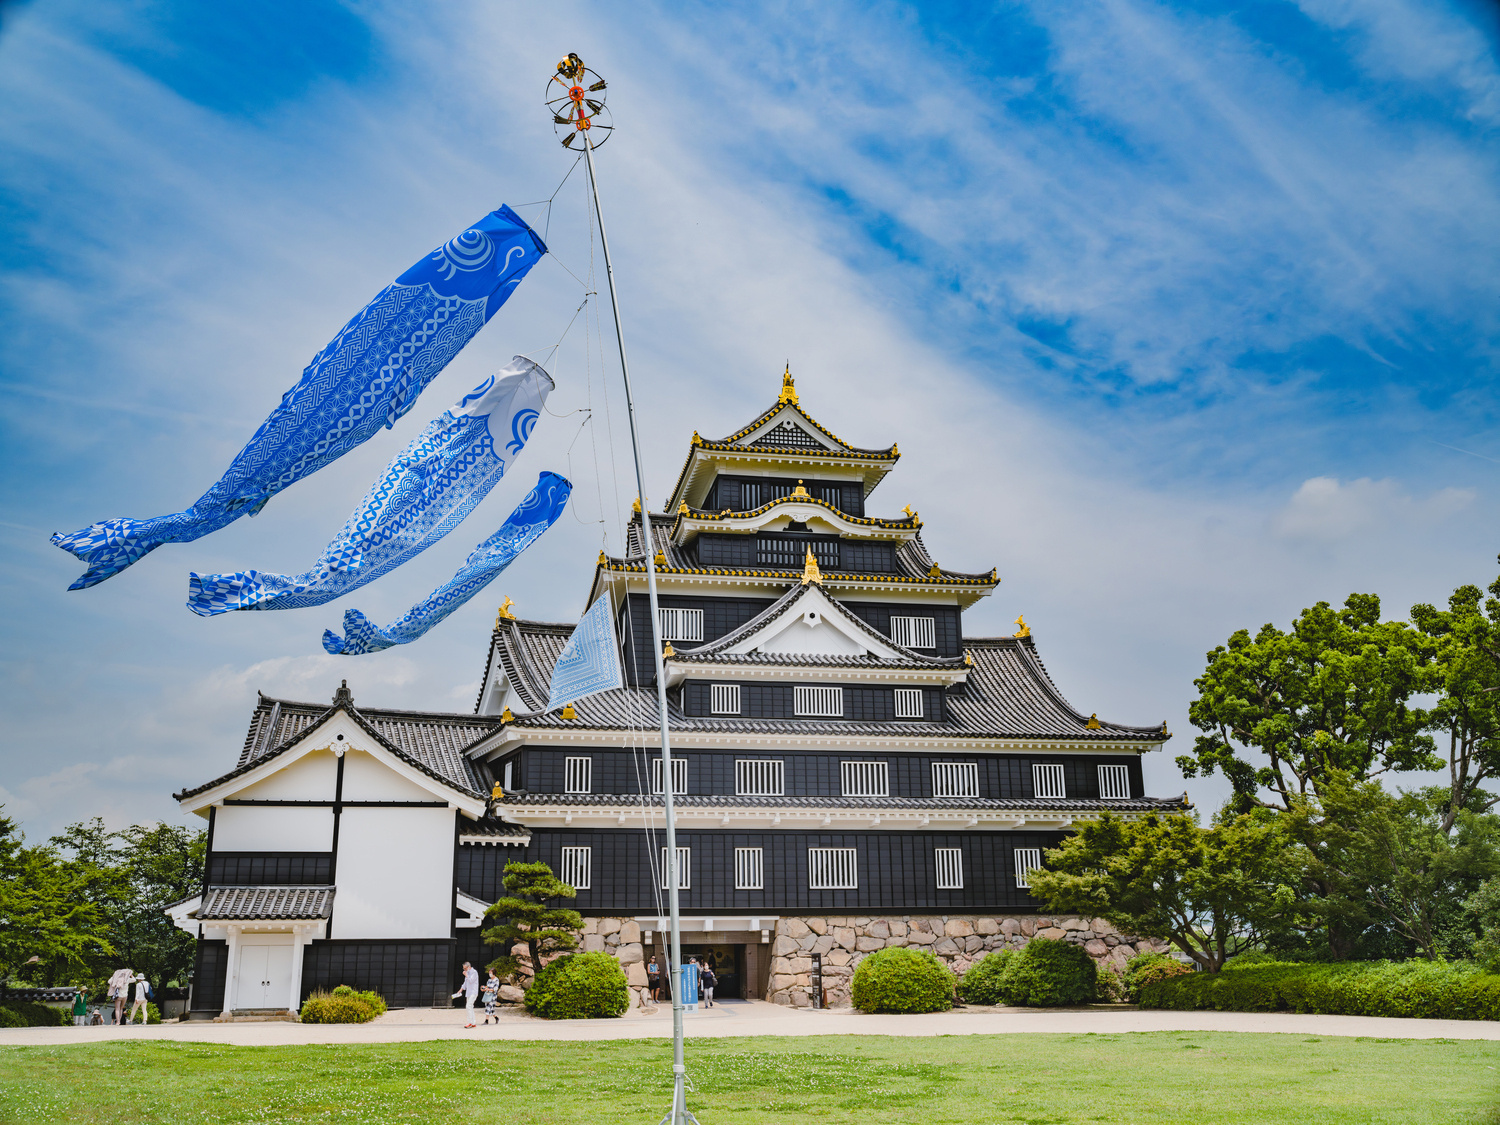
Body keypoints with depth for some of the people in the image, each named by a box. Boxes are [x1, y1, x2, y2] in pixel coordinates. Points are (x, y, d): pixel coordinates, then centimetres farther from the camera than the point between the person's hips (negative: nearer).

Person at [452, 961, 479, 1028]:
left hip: (473, 992, -9)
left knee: (468, 1006, -16)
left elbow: (471, 981, -17)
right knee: (470, 1007, 8)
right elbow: (465, 983, 23)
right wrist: (461, 990, 15)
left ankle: (470, 1022, -16)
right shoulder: (467, 972, 18)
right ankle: (473, 1023, 11)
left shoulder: (474, 972, -8)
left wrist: (466, 975, -9)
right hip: (468, 993, 9)